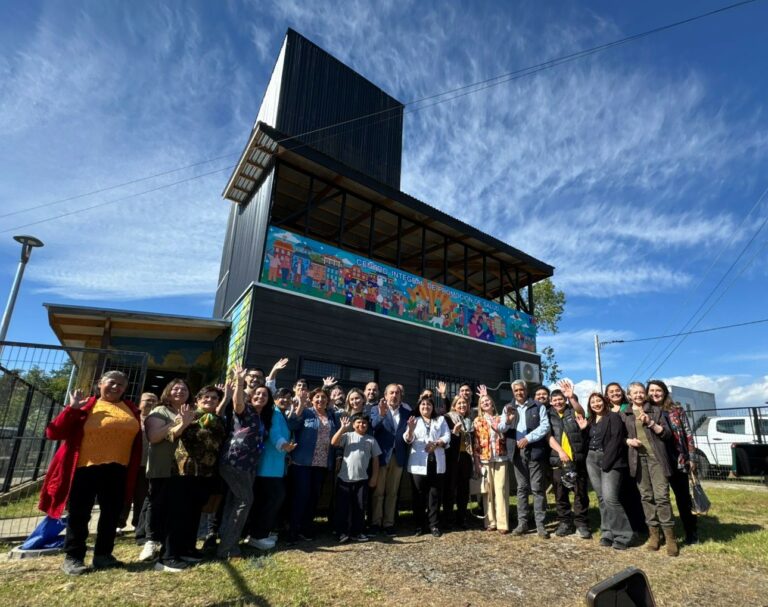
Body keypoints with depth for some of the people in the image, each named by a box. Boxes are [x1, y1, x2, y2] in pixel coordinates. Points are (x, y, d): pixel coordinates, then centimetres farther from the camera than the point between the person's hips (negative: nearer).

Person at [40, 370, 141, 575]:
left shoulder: (131, 409, 9)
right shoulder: (86, 406, -1)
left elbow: (138, 437, 13)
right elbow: (53, 433, -7)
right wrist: (72, 409, -14)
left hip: (117, 470, 4)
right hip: (85, 467, -3)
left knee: (112, 513, 11)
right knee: (79, 514, 7)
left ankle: (103, 555, 25)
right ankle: (72, 557, 21)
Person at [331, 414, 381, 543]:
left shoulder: (371, 440, 7)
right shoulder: (347, 436, 0)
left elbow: (375, 459, 10)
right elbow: (333, 443, -16)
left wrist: (374, 477, 6)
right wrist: (342, 428, -22)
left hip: (361, 478, 3)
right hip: (345, 478, -2)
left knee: (359, 506, 10)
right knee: (343, 506, 4)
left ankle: (357, 532, 23)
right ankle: (342, 533, 16)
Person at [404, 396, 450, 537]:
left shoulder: (441, 420, 14)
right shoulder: (414, 421, 10)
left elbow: (447, 437, 2)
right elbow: (408, 440, -4)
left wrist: (436, 443, -16)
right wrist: (410, 430, -26)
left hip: (436, 462, 1)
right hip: (419, 463, -1)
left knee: (435, 494, 4)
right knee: (419, 495, 3)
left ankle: (434, 525, 13)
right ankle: (420, 525, 13)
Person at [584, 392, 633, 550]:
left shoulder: (614, 417, -4)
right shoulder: (591, 420, 16)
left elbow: (616, 440, -14)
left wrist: (606, 462, -18)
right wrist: (582, 429, 0)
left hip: (610, 460, -7)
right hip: (592, 460, 7)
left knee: (610, 497, -13)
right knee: (601, 498, 7)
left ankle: (622, 536, -1)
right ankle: (607, 533, 14)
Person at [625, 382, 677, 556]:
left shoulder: (656, 410, 6)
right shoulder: (625, 414, 10)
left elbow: (667, 434, 1)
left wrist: (650, 422, -12)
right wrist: (629, 440, -7)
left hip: (656, 457, -2)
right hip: (638, 458, 2)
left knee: (661, 495, -8)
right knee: (646, 497, 5)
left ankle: (670, 537, 0)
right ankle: (654, 533, 13)